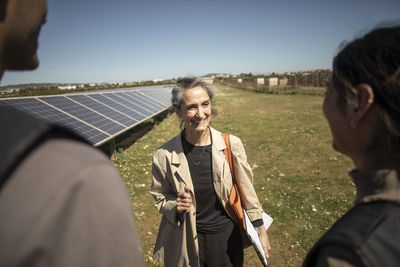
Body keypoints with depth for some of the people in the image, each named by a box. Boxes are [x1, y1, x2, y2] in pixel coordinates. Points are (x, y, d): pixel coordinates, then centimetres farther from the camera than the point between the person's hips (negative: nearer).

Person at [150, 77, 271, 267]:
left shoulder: (231, 145, -13)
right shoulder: (164, 156, -15)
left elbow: (247, 192, -2)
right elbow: (160, 198, 0)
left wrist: (260, 230, 2)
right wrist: (175, 206, -20)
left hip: (227, 237, 1)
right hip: (188, 243, 0)